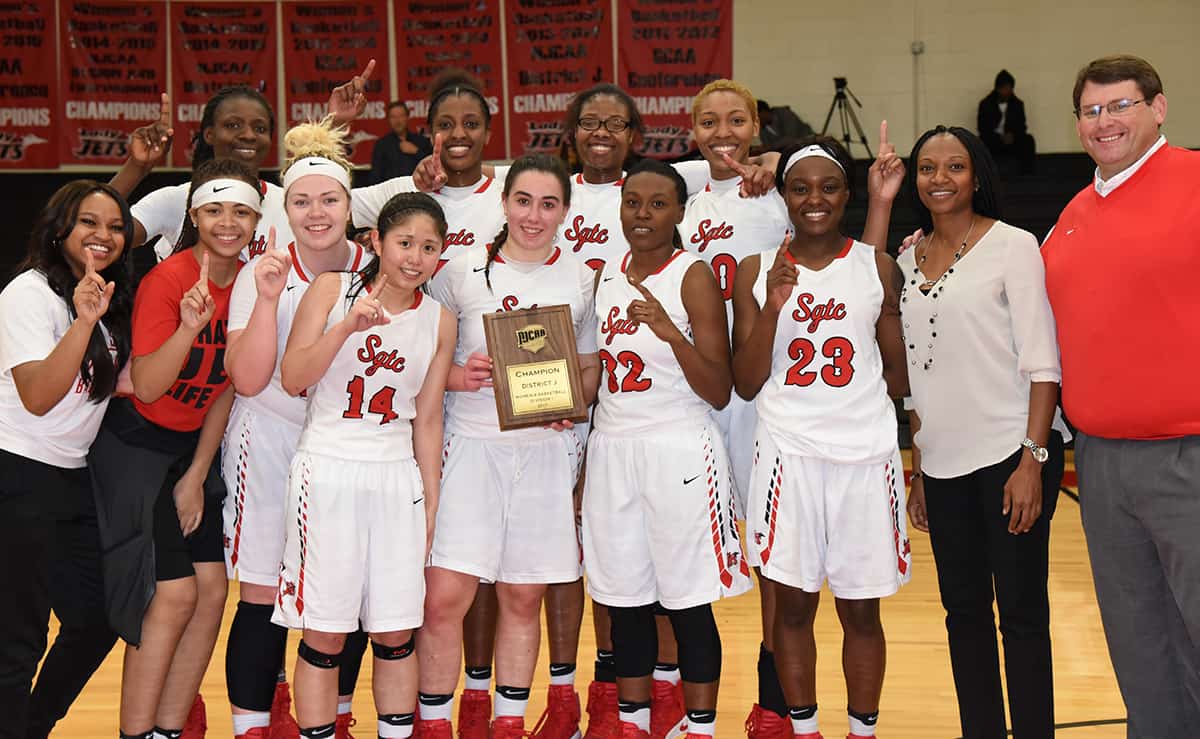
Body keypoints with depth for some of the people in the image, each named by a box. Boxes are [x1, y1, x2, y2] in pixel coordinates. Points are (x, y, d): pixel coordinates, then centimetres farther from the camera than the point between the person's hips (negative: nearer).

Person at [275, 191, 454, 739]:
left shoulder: (439, 321, 7)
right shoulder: (332, 290, -1)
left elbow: (427, 419, 11)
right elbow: (292, 379, -7)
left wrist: (430, 507, 10)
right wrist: (347, 326, -20)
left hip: (397, 478, 3)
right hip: (328, 472, -3)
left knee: (396, 634, 7)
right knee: (324, 634, 0)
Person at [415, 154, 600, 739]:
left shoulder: (582, 278, 8)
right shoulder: (461, 271, 1)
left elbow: (592, 367, 15)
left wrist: (575, 399, -5)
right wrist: (456, 376, -14)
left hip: (547, 450, 2)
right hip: (470, 447, -2)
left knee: (523, 599, 8)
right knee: (443, 597, -8)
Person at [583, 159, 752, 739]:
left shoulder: (694, 276, -7)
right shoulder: (608, 275, 11)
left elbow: (719, 393, -12)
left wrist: (669, 330, -25)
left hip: (679, 452, -5)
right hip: (612, 449, 6)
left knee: (688, 606, 0)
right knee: (624, 602, 10)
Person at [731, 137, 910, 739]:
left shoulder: (878, 268, 4)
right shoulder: (756, 273, 3)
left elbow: (898, 372, 7)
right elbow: (745, 384, -1)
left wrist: (916, 461, 4)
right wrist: (773, 305, -12)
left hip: (866, 456, 0)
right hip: (788, 454, 0)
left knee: (861, 611, 7)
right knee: (793, 604, 5)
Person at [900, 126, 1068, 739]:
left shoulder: (1012, 246, -4)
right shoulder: (910, 259, 11)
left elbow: (1042, 362, -9)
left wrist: (1032, 460, -16)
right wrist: (917, 468, 13)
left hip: (1010, 453, -5)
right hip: (943, 462, 5)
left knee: (1021, 611, 0)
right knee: (963, 611, 11)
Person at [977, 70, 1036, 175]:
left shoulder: (1018, 104, 7)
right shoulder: (985, 104, -1)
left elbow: (1021, 127, 5)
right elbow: (983, 128, -6)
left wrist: (1013, 135, -18)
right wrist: (1000, 138, -20)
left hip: (1012, 140, 2)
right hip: (992, 141, -2)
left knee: (1028, 140, -26)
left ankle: (1026, 174, -23)